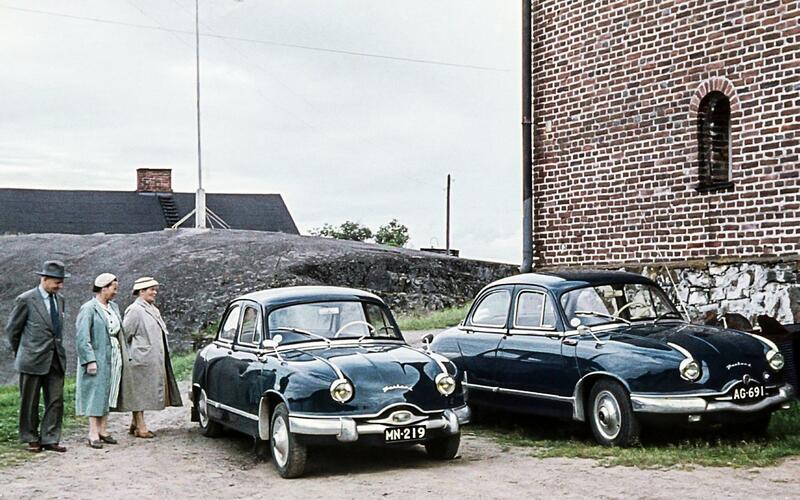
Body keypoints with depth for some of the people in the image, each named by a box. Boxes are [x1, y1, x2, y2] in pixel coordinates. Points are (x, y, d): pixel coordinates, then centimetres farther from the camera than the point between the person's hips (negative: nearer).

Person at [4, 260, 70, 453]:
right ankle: (31, 439, 17)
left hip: (56, 359, 5)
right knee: (30, 403, 6)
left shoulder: (59, 299, 8)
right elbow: (12, 328, 1)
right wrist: (19, 352, 10)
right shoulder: (26, 300, -9)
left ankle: (50, 439, 10)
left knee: (56, 401, 3)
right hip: (33, 360, -5)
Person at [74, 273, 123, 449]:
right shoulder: (88, 309, -11)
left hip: (113, 359, 7)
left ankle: (103, 430, 16)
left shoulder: (114, 307, 12)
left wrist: (121, 356, 11)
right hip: (97, 358, -7)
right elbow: (82, 337, -15)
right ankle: (93, 434, -2)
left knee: (108, 394, 10)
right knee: (95, 394, -5)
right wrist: (90, 360, -19)